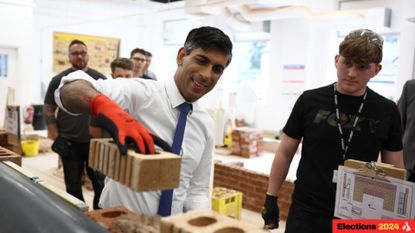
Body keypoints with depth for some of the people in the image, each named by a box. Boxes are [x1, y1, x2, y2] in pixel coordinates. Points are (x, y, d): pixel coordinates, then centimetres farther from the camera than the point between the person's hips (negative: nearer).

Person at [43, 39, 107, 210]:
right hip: (70, 143, 0)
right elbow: (48, 110, 3)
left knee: (101, 183, 6)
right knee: (73, 186, 10)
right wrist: (56, 139, -5)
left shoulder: (100, 79, 4)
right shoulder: (59, 80, 2)